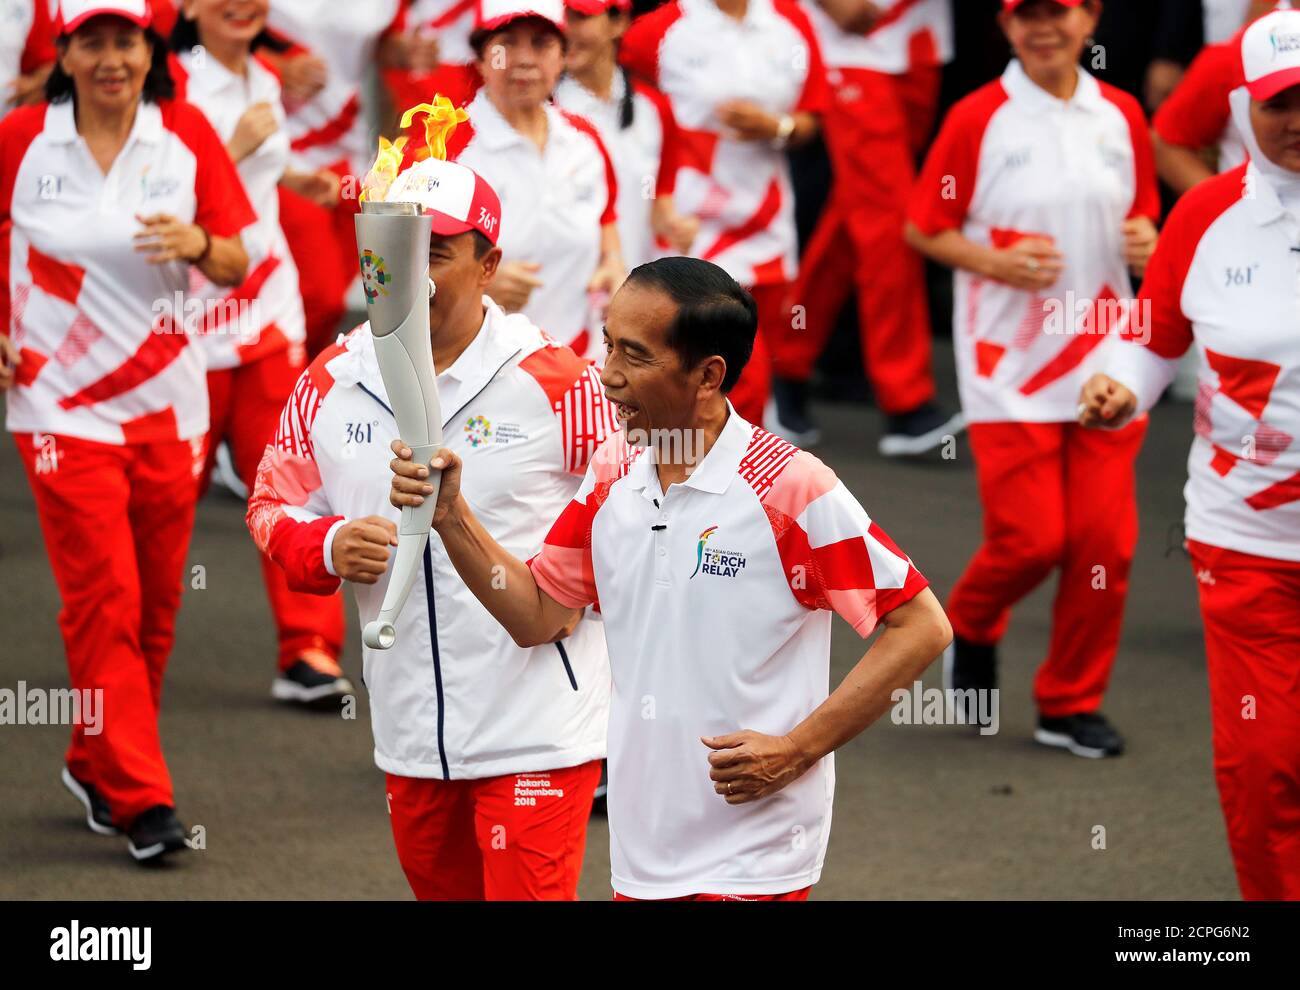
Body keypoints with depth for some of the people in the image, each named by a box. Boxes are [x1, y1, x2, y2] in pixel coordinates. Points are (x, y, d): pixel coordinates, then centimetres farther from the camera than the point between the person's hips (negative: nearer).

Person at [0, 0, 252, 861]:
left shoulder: (187, 136, 0)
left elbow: (236, 266, 1)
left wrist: (198, 245, -20)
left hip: (167, 401, 3)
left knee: (157, 602, 9)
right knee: (103, 597, -10)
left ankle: (97, 764, 29)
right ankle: (139, 797, -6)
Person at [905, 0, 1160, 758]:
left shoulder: (1121, 117, 8)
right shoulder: (978, 119, -4)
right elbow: (924, 228, 0)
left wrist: (1146, 245, -2)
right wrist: (994, 261, -15)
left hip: (1103, 361, 4)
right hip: (1009, 363, -4)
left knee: (1106, 539, -1)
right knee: (1030, 539, -7)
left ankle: (1072, 703, 15)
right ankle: (971, 628, 26)